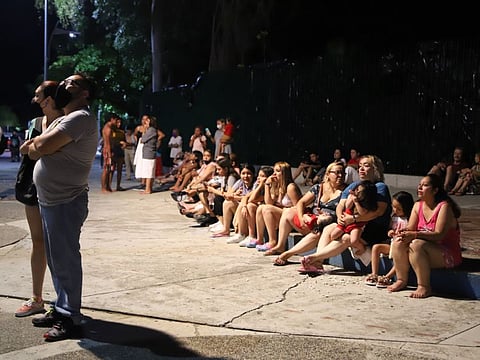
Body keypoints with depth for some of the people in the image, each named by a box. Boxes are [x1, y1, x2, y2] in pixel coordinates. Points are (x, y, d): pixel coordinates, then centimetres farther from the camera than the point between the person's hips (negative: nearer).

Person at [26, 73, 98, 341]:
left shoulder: (81, 117, -14)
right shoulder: (62, 120, 20)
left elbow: (42, 147, -21)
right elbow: (34, 151, 21)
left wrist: (35, 143, -1)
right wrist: (37, 144, 1)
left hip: (66, 203, -10)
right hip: (50, 201, 10)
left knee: (65, 260, -3)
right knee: (56, 259, 16)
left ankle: (70, 317, 8)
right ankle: (61, 308, 28)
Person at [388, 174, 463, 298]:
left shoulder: (444, 206, -15)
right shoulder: (418, 206, 7)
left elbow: (439, 235, -25)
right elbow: (410, 228, 2)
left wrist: (414, 235, -36)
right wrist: (404, 231, -23)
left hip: (448, 255, -7)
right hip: (426, 250, 7)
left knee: (416, 244, -32)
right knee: (398, 241, -15)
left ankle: (424, 287, -25)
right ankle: (402, 280, -5)